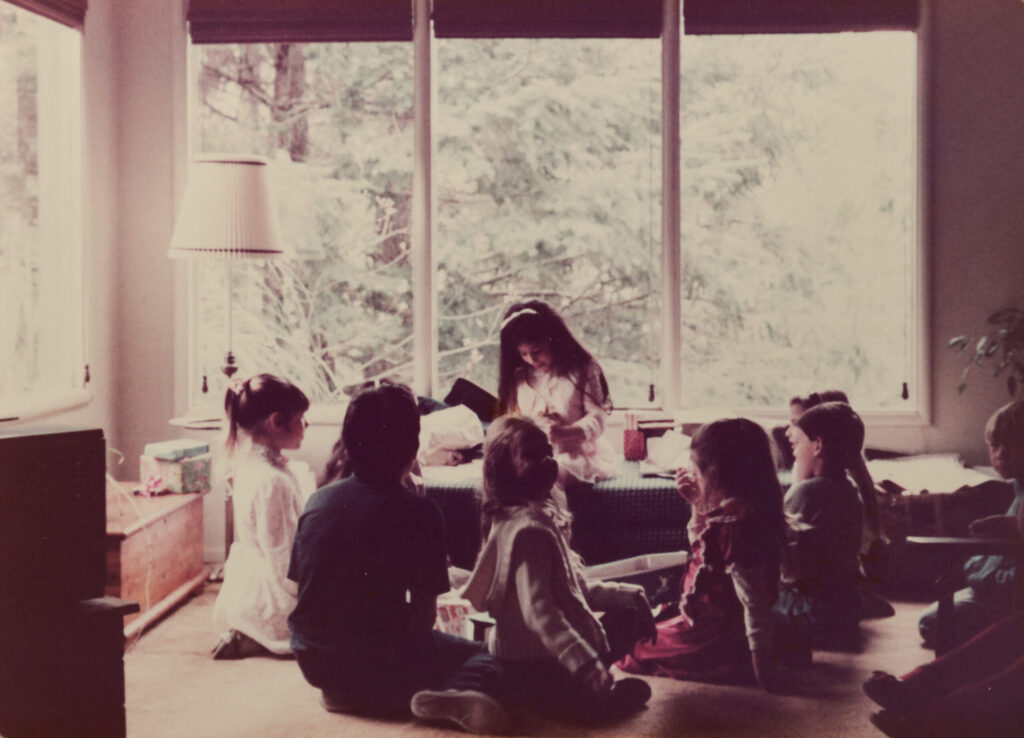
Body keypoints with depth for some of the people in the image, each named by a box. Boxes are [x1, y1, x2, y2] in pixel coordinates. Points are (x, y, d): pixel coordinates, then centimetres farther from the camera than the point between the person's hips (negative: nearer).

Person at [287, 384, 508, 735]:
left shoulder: (317, 500, 2)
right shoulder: (418, 511, -12)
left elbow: (298, 583, 10)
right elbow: (424, 615, -11)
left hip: (313, 660, 6)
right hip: (376, 659, -6)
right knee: (482, 657, 12)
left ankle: (345, 693, 6)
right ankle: (451, 697, -20)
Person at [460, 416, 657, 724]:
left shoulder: (540, 517, 9)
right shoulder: (528, 530, -23)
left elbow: (572, 588, 19)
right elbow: (538, 610, -33)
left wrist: (626, 594, 17)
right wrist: (586, 665, -42)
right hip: (534, 668, -11)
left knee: (626, 616, 26)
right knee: (635, 691, -18)